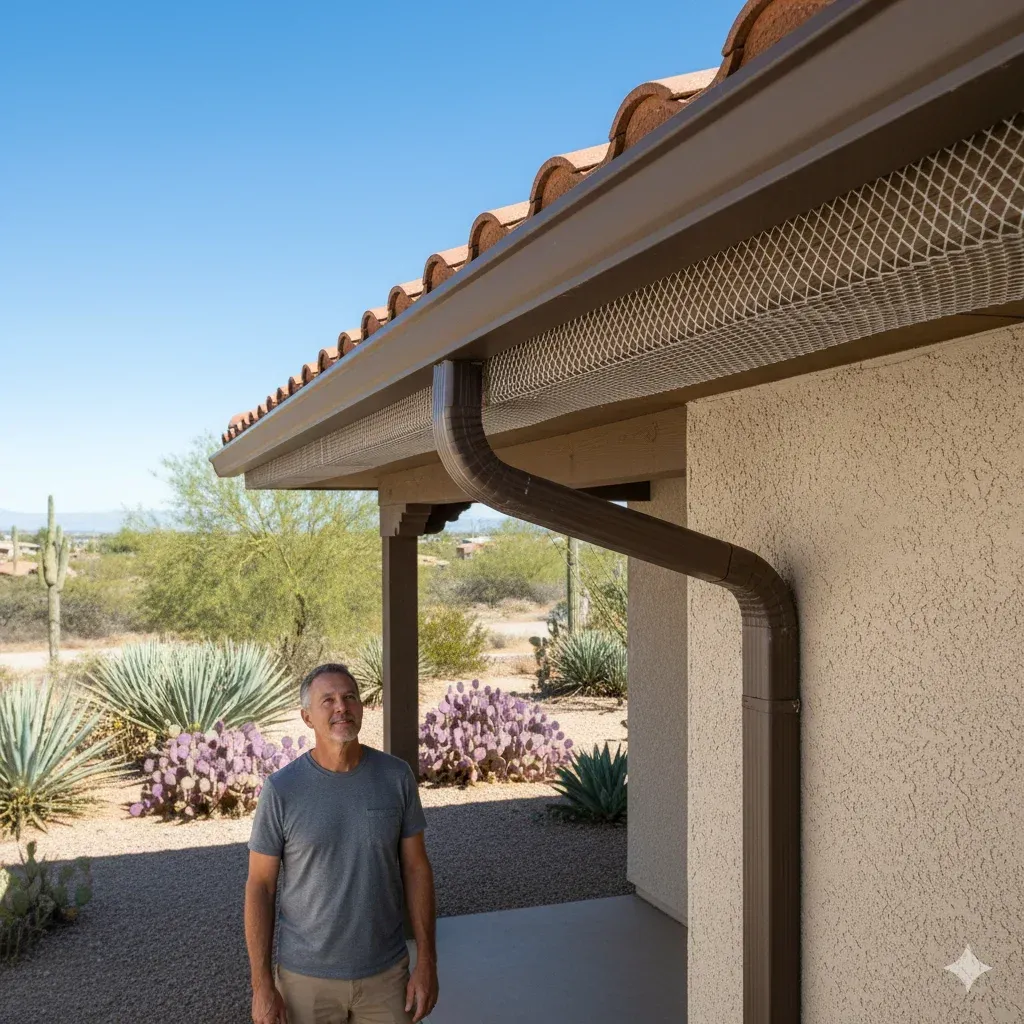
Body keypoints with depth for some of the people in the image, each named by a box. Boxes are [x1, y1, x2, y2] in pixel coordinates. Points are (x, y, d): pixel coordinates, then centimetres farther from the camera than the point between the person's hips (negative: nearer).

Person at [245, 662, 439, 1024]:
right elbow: (260, 886, -7)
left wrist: (427, 961, -3)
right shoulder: (280, 789, -13)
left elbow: (416, 867, -2)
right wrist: (262, 985, -7)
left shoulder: (397, 776, -8)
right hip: (306, 975, -1)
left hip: (385, 971, 1)